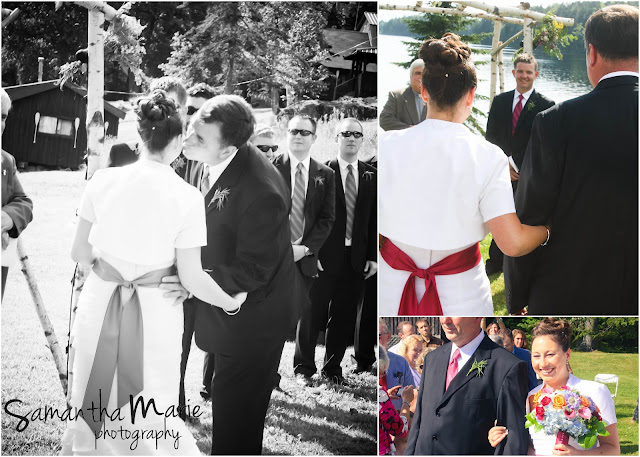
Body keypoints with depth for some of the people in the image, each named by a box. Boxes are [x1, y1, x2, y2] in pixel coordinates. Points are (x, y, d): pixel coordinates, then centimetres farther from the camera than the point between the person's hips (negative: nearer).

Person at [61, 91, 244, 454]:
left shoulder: (103, 180, -6)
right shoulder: (187, 197, -13)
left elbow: (80, 254, 0)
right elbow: (191, 277, -11)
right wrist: (230, 303, 5)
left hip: (100, 303, 3)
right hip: (154, 311, -2)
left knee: (94, 404, 20)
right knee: (150, 415, 13)